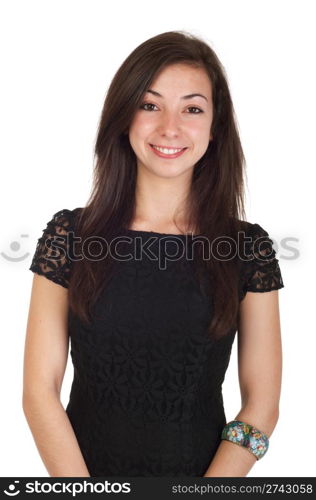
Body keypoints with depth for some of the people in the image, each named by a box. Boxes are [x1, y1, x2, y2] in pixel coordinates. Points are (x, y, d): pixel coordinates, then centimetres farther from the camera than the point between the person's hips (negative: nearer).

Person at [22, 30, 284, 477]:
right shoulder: (68, 233, -9)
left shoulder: (250, 246, -8)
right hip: (83, 466, 0)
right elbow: (39, 391, -9)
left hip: (206, 468, 1)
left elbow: (262, 405, -7)